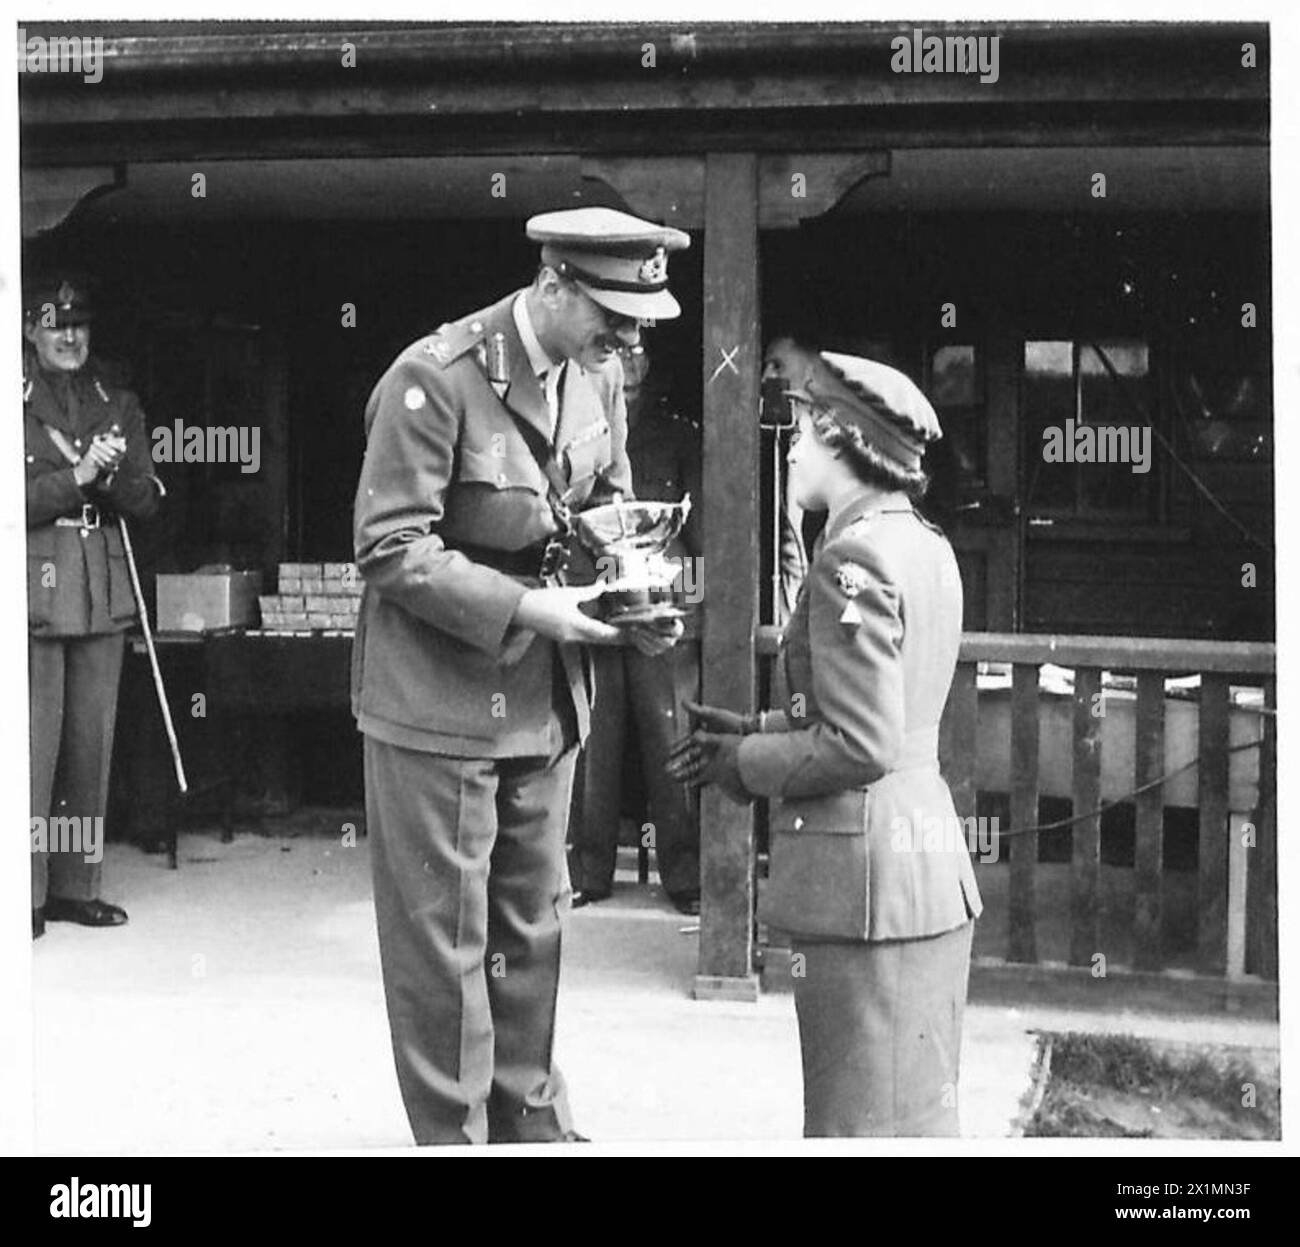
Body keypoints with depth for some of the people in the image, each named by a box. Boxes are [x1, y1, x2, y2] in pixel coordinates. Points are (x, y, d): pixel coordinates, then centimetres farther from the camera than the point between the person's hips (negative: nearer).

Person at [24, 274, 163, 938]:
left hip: (103, 592, 5)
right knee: (34, 744, -6)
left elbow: (146, 501, 10)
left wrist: (112, 472, -10)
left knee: (92, 743, 8)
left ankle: (77, 885, 16)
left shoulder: (119, 406, 13)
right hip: (35, 589, -5)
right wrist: (76, 477, -16)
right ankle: (25, 891, 0)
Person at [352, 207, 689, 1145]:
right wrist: (523, 609, -26)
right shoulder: (435, 379, -21)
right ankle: (454, 1134, 18)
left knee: (532, 923, 19)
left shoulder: (600, 375, 1)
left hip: (548, 698, 7)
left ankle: (531, 1115, 35)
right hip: (441, 701, -7)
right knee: (443, 935, 4)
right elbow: (391, 549, -20)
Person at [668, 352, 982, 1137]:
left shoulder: (853, 558, -17)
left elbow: (860, 746, -20)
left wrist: (743, 763, -7)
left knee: (866, 1122, 1)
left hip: (863, 877, -9)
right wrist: (752, 730, 11)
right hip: (932, 861, 9)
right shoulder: (928, 548, 11)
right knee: (921, 1109, 17)